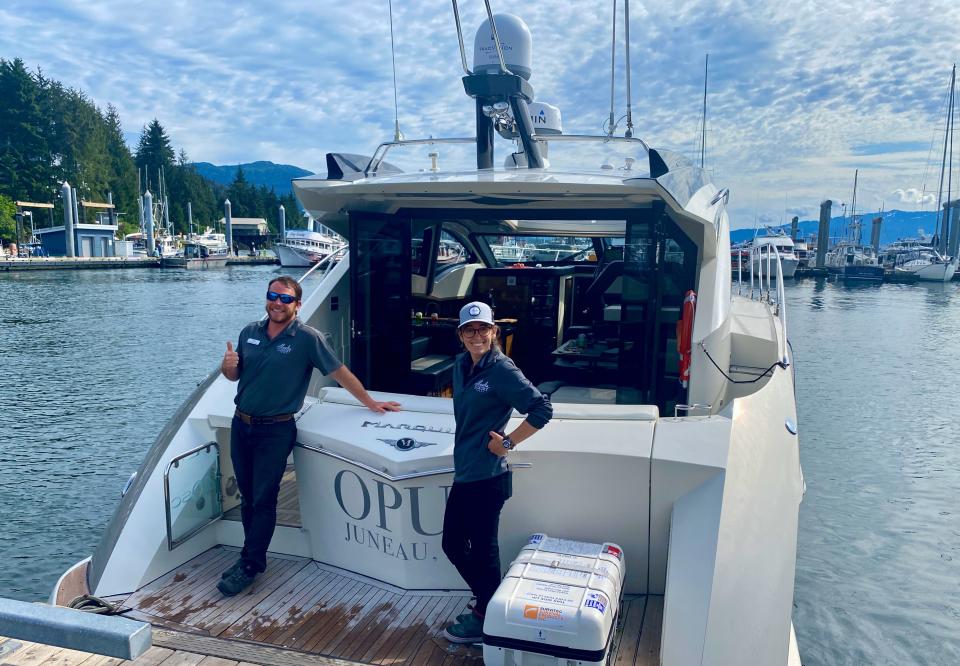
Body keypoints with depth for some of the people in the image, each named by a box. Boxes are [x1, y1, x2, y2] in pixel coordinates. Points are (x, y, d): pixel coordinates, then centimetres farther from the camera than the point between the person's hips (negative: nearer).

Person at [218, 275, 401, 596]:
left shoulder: (307, 338, -11)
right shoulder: (249, 332, 4)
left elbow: (340, 372, -7)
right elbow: (234, 376, 14)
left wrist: (370, 403, -4)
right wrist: (228, 365, -10)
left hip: (275, 431, -5)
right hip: (240, 425, 5)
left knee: (263, 500, 1)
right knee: (247, 497, 14)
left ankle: (250, 566, 14)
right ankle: (252, 554, 30)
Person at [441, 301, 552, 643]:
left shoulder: (502, 370, -15)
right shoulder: (461, 365, 8)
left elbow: (542, 409, -19)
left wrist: (508, 442, -16)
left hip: (487, 477, -9)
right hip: (464, 474, 9)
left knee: (482, 550, 5)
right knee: (453, 544, 17)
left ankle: (485, 618, 25)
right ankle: (487, 601, 36)